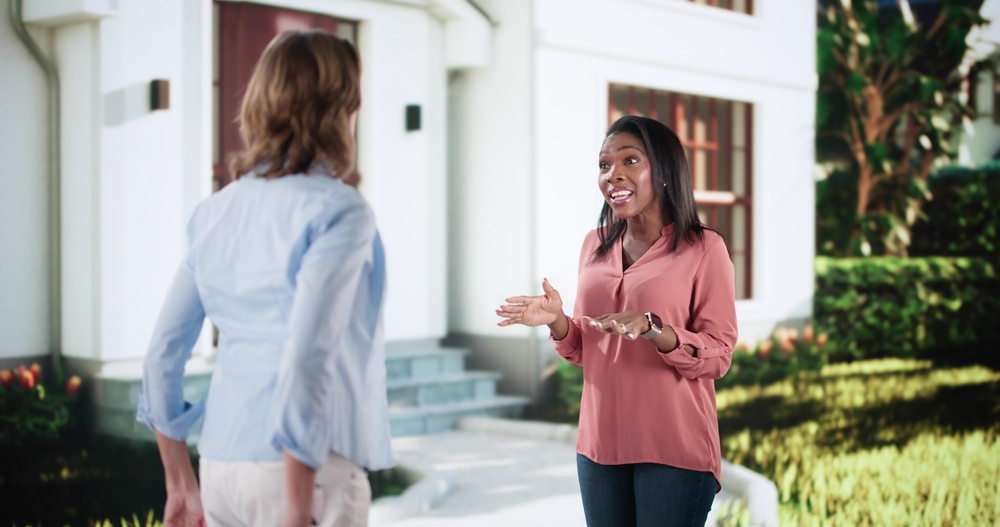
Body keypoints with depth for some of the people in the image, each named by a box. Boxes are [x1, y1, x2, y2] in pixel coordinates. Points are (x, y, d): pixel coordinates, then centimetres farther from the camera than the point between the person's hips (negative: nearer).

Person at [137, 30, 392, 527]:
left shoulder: (216, 211, 9)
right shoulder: (337, 211, -12)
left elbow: (162, 356, 11)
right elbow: (306, 361, -21)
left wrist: (182, 485, 19)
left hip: (221, 468, 7)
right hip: (301, 470, -7)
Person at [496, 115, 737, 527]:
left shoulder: (703, 249, -6)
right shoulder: (596, 245, 9)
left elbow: (719, 355, -9)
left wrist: (651, 328, -24)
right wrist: (557, 322, -6)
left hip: (674, 450, -4)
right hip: (600, 445, 5)